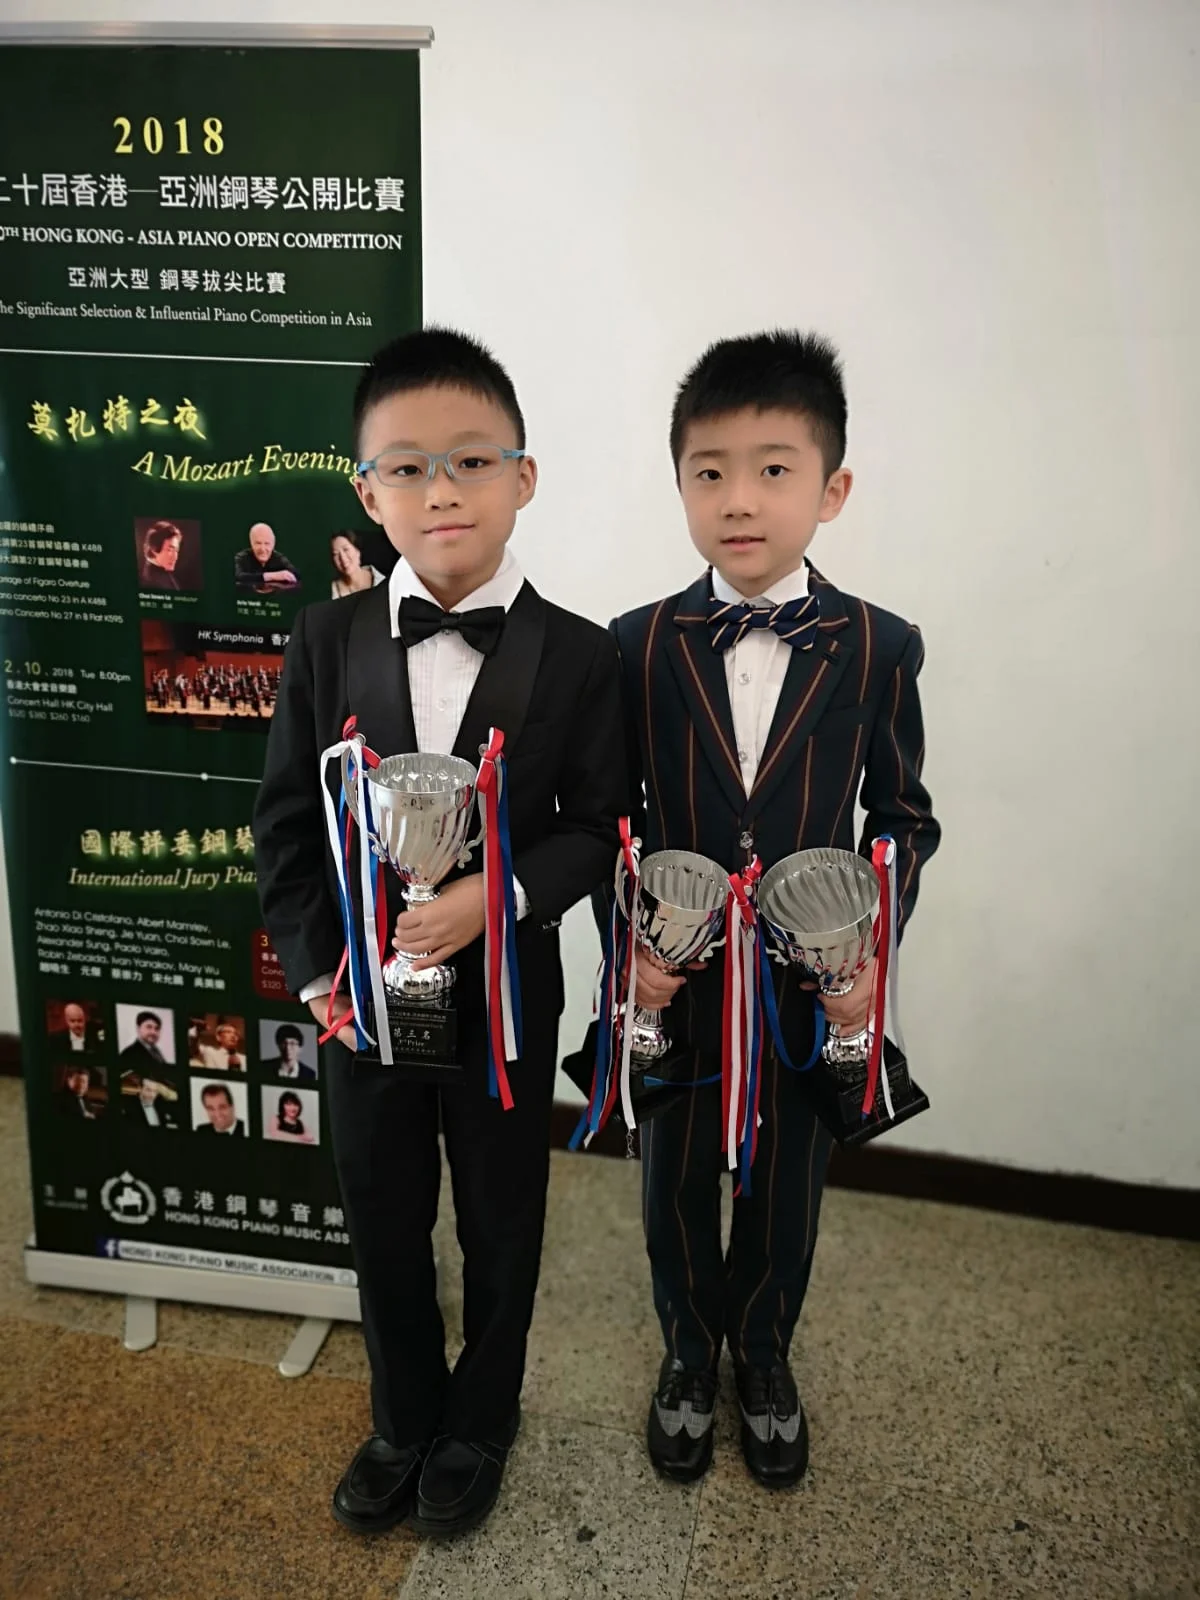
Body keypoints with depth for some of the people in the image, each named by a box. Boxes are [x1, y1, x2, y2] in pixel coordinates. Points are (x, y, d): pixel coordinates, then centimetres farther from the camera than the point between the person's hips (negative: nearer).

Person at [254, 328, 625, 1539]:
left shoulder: (578, 655, -9)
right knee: (384, 1230, 19)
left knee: (500, 1229, 18)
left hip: (505, 994, -1)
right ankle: (403, 1421, 46)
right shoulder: (325, 641, -4)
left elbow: (596, 828, -7)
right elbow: (285, 823, -1)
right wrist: (317, 973, -9)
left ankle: (479, 1423, 45)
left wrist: (499, 893, -24)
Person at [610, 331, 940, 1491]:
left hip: (815, 982, 0)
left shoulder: (880, 650, -8)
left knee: (786, 1189, 19)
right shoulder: (638, 645, -8)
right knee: (676, 1181, 19)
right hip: (673, 976, 0)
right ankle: (688, 1354, 47)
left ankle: (762, 1356, 48)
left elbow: (904, 817, -1)